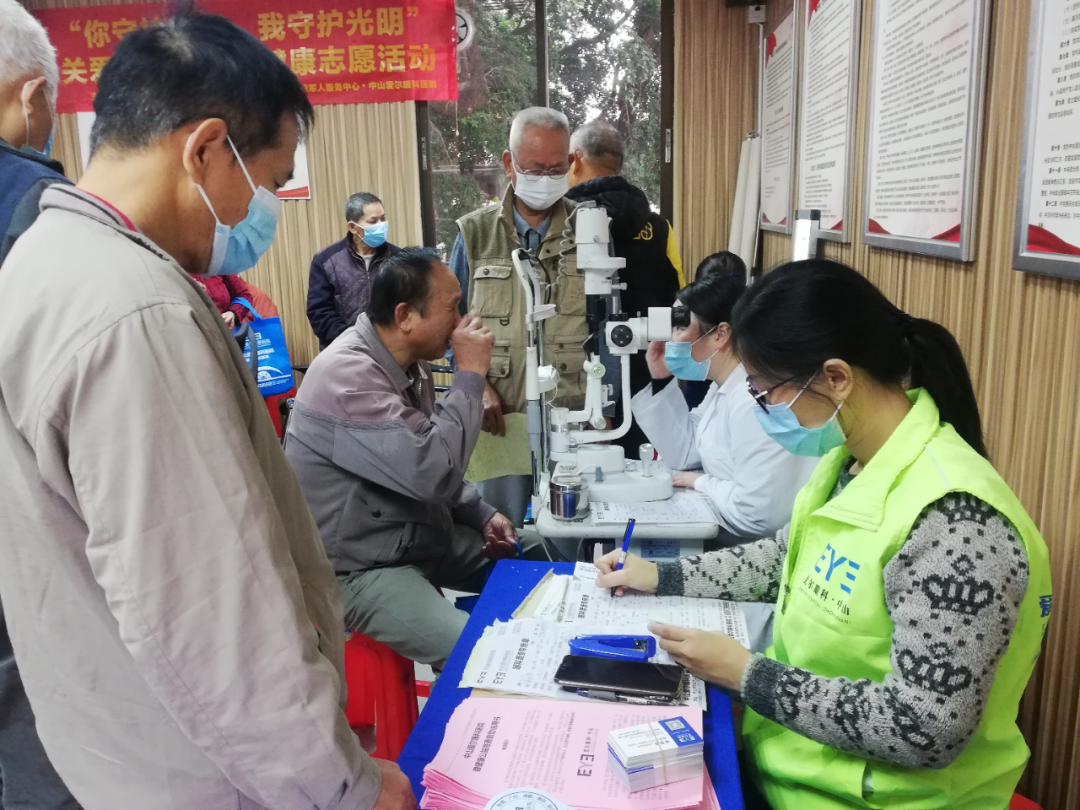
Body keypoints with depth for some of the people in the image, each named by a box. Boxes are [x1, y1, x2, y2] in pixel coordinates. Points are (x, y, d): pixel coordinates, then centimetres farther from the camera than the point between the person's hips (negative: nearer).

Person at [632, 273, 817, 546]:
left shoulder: (754, 401, -27)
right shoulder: (723, 385, 5)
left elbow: (760, 513, -32)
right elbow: (684, 455, 10)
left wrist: (702, 482, -14)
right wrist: (661, 380, 2)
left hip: (757, 547, -9)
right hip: (719, 524, 9)